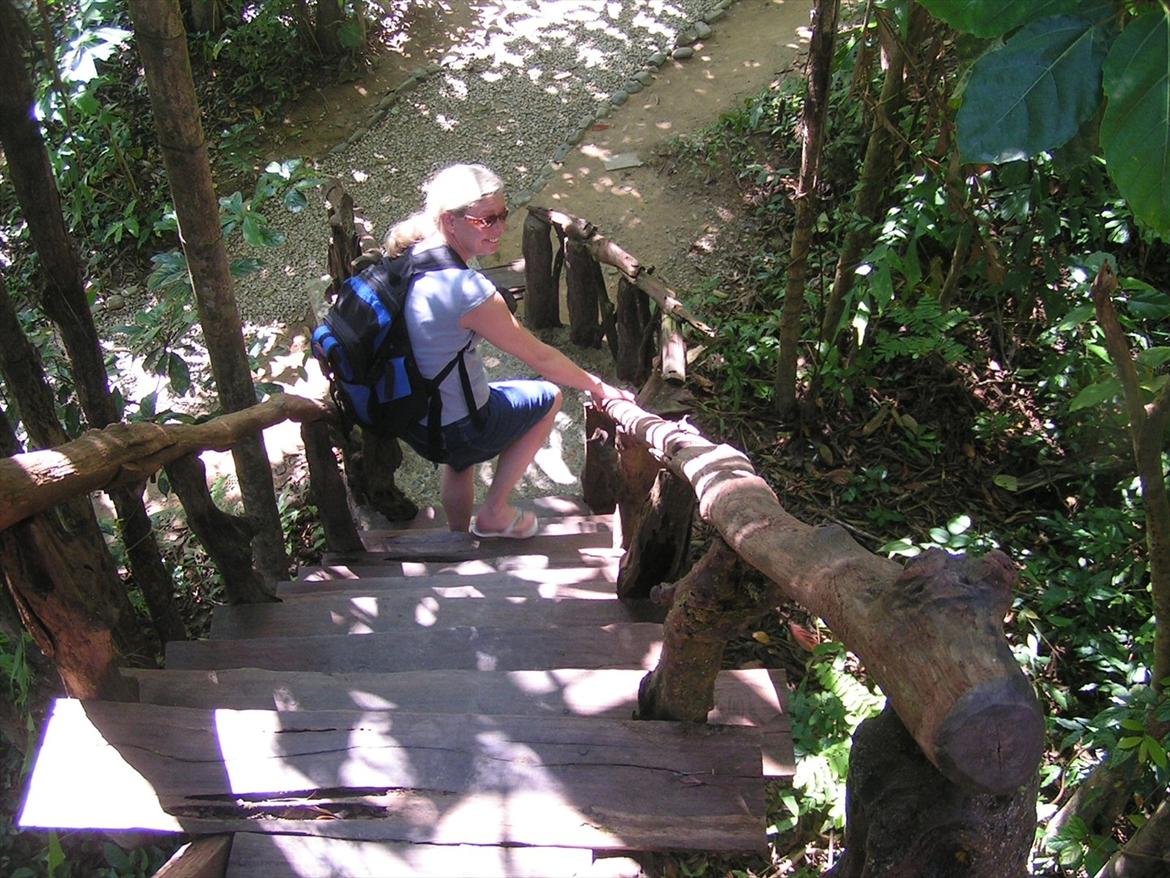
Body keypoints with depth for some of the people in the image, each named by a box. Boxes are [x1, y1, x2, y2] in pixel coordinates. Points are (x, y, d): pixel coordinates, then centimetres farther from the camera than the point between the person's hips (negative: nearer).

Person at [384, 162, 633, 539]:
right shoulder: (468, 289, -29)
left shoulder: (412, 257, -5)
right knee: (548, 396, 17)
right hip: (457, 433, -7)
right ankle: (494, 513, 22)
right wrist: (598, 387, -5)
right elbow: (539, 357, -18)